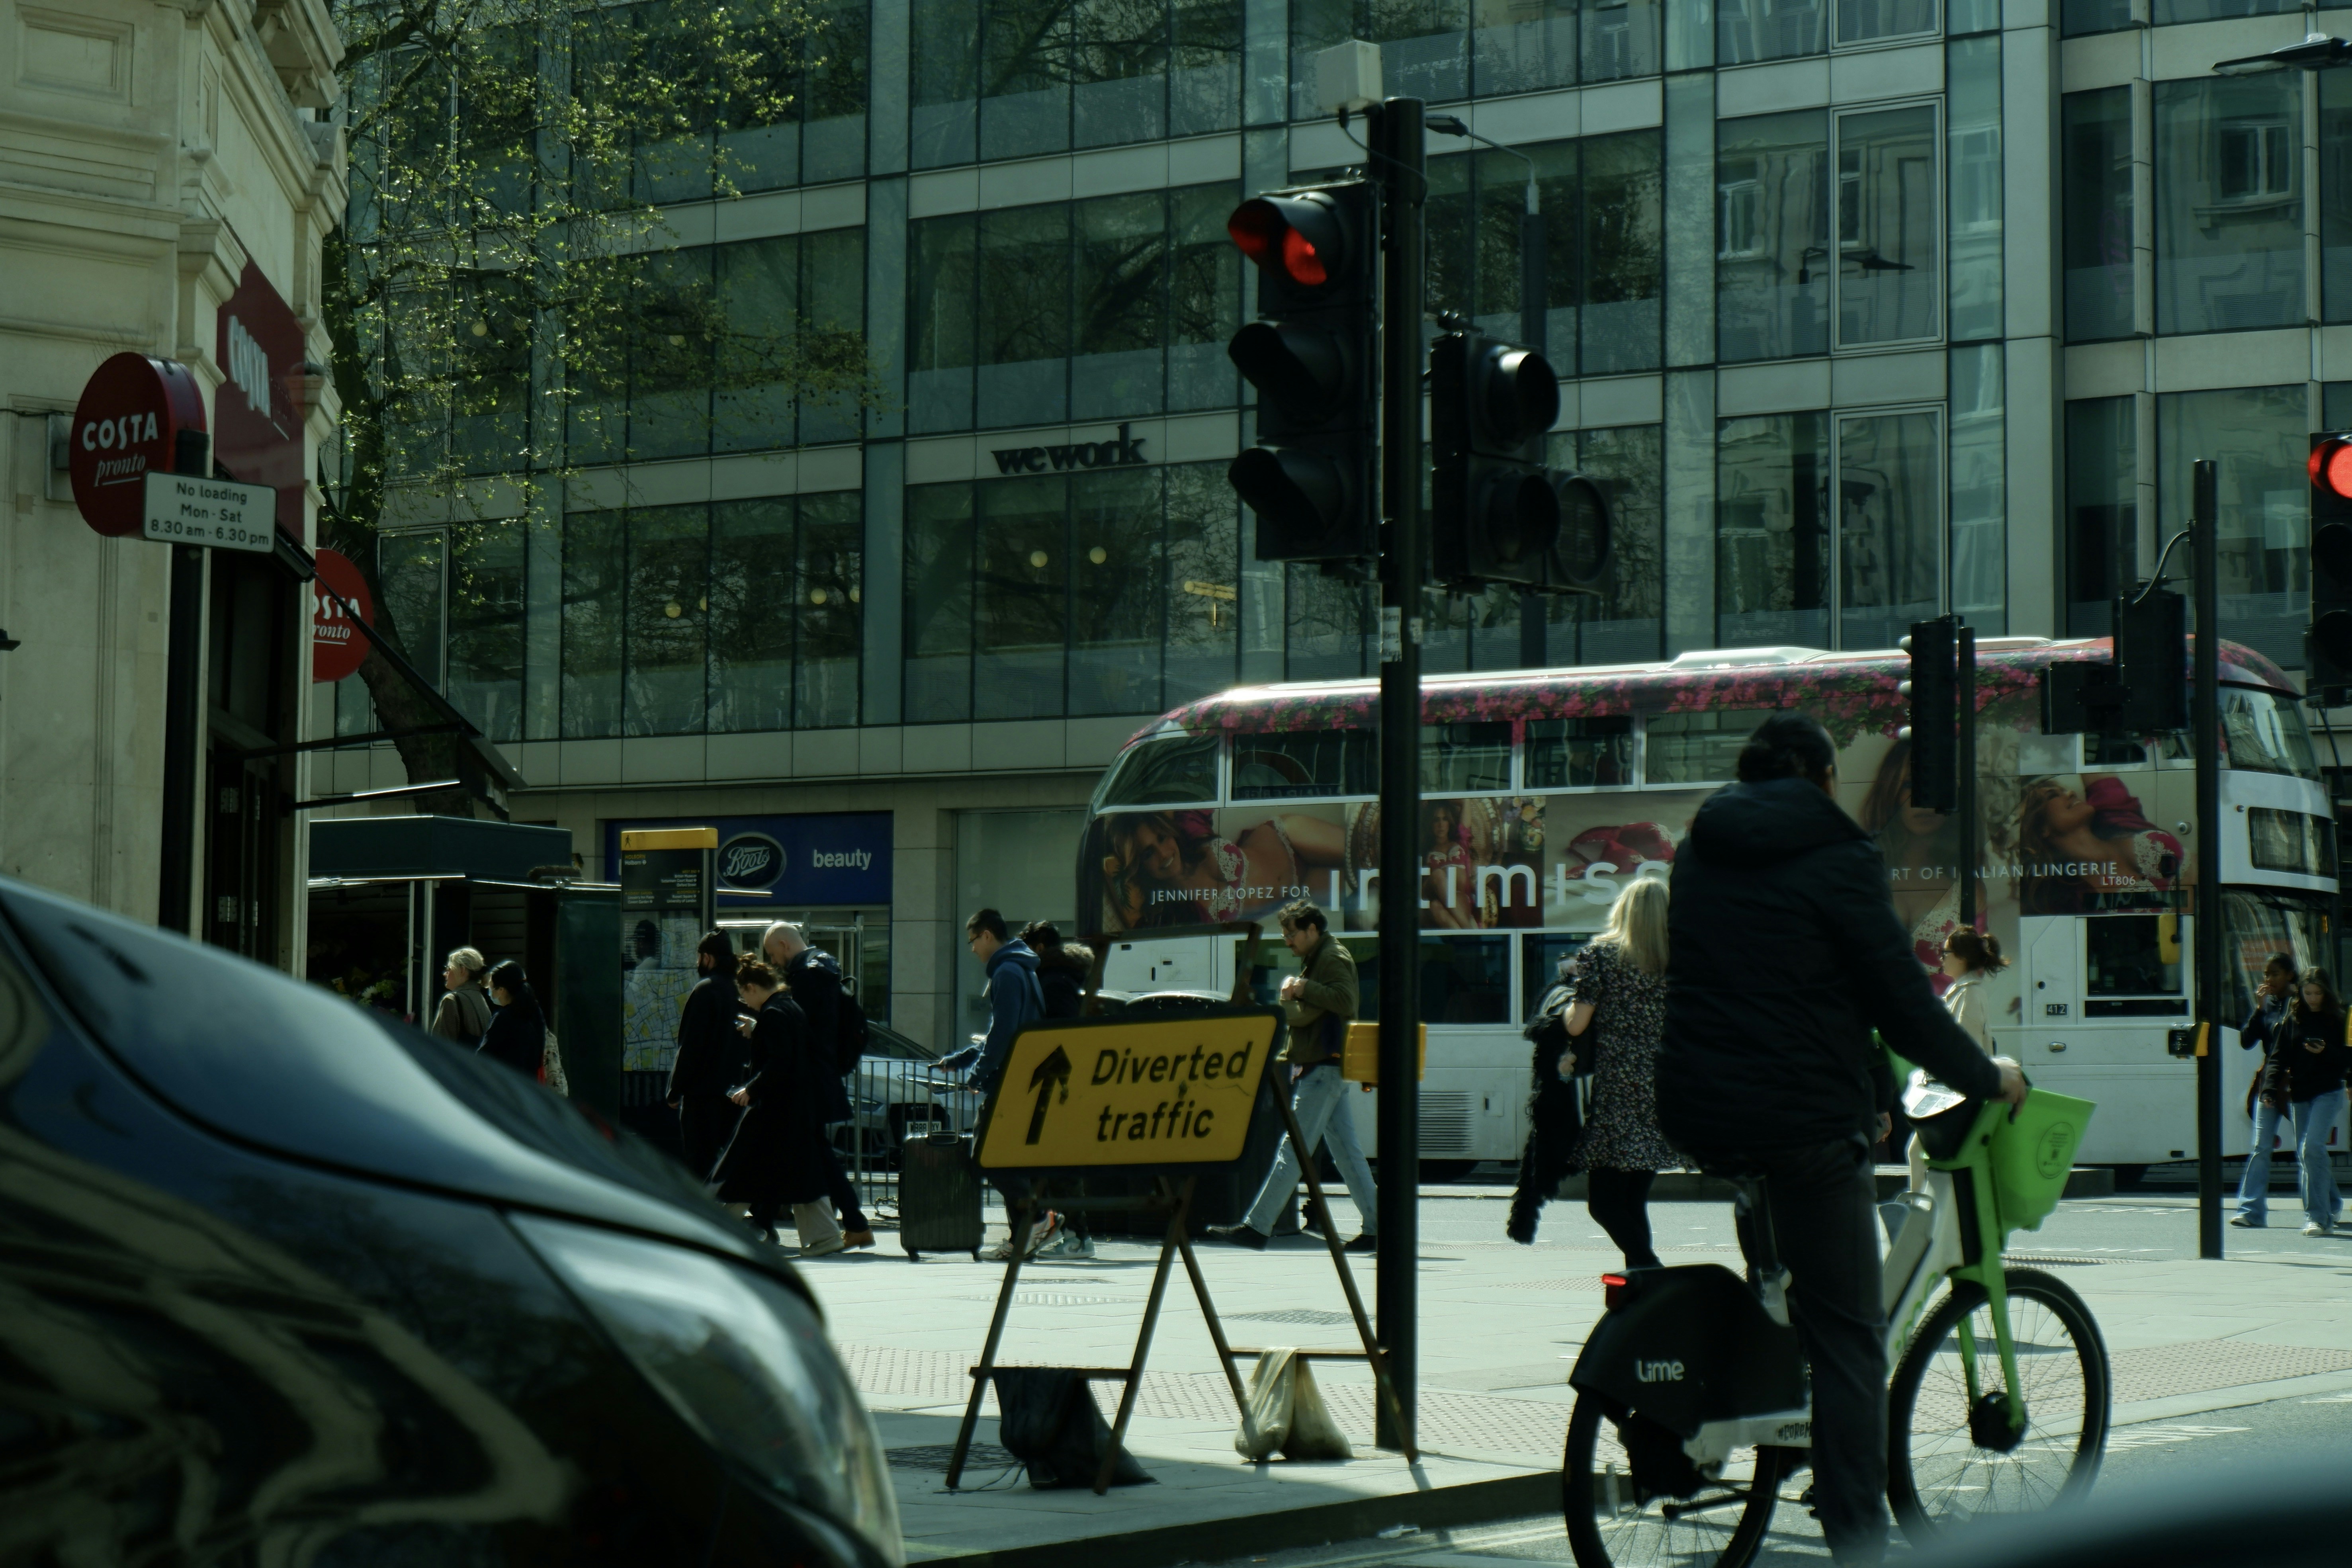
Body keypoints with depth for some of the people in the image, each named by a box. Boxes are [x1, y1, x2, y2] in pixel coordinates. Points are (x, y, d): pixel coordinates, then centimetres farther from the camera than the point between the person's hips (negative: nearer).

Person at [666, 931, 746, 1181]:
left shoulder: (705, 990, -14)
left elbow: (690, 1047, -15)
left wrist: (675, 1091, -10)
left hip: (703, 1092, -8)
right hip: (734, 1090, 8)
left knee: (700, 1163, -4)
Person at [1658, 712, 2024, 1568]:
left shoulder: (1696, 854, 13)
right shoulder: (1837, 858, -7)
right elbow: (1901, 999, -9)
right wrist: (1988, 1078, 8)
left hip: (1695, 1115, 6)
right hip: (1804, 1118, -6)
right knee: (1847, 1335, -1)